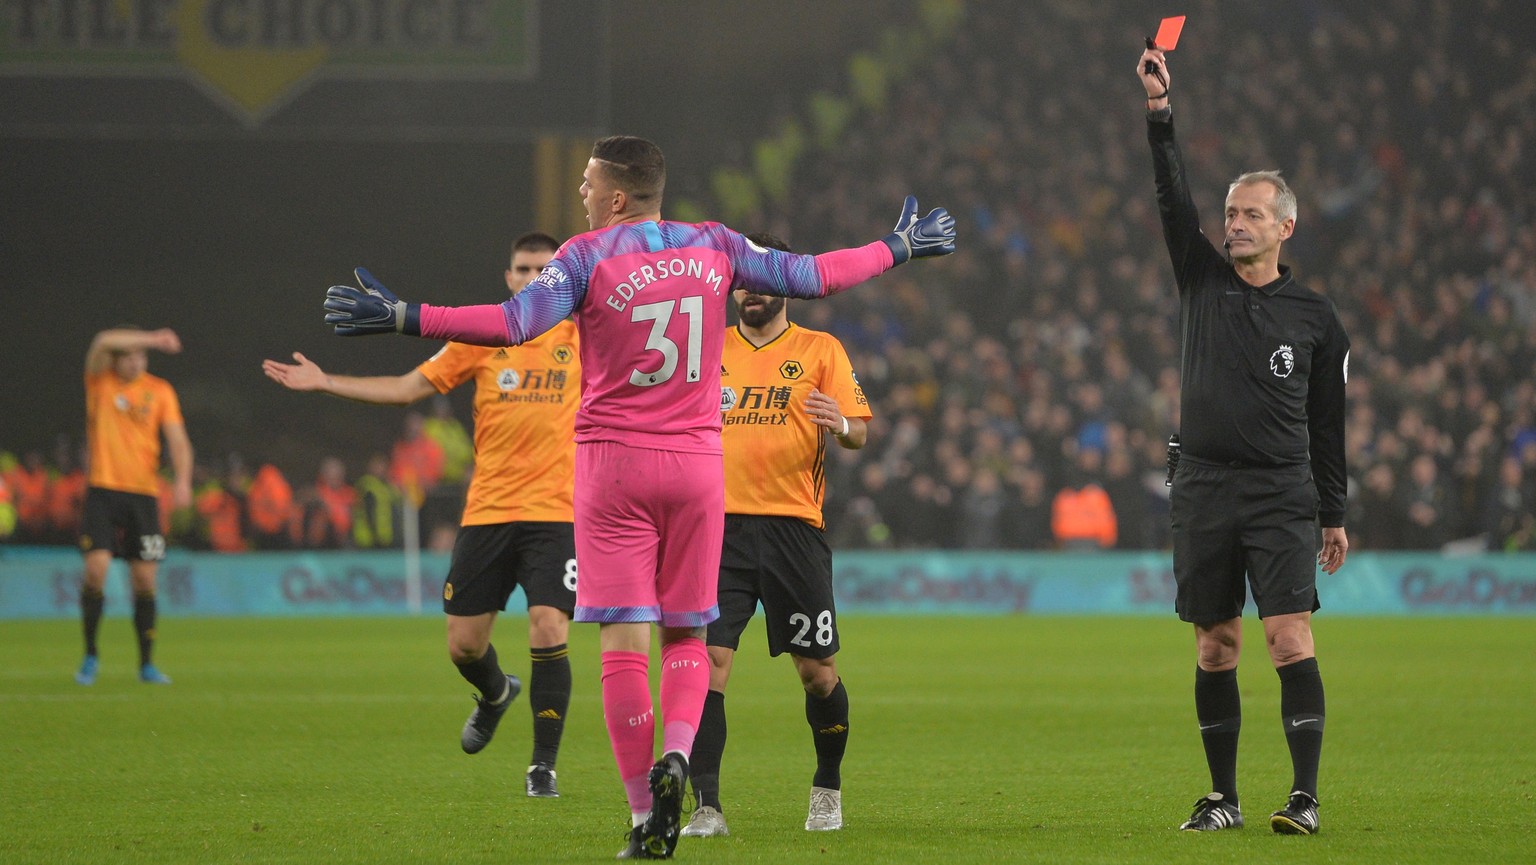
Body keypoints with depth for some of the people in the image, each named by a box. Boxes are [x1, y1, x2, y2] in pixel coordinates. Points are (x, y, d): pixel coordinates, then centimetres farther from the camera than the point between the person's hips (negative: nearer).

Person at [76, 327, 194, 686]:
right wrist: (152, 339, -21)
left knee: (145, 579, -1)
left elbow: (177, 440, -1)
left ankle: (147, 663, 11)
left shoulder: (160, 390, 6)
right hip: (103, 491, -1)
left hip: (144, 493, 2)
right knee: (96, 568, -13)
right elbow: (103, 343, -17)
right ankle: (90, 657, 2)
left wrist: (182, 479, -17)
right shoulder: (100, 382, 3)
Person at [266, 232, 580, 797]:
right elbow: (409, 387, 12)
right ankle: (496, 693, 41)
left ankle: (543, 766, -3)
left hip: (553, 513, -2)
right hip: (486, 512, 2)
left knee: (549, 632, -16)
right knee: (463, 644, 4)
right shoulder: (482, 338, 8)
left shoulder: (581, 338, 4)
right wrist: (324, 383, 9)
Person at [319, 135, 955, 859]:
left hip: (614, 460, -3)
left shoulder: (588, 256, -7)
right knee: (687, 634, 14)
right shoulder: (715, 248, 4)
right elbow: (809, 276, 10)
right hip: (698, 463, 3)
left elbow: (516, 322, -20)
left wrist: (403, 317, -21)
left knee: (623, 641, -2)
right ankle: (674, 756, -14)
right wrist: (899, 249, 25)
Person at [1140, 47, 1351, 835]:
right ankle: (1222, 796, 11)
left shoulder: (1315, 319, 6)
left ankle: (1305, 794, -15)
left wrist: (1334, 515, 9)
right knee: (1215, 645, 5)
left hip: (1281, 495, -2)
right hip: (1203, 489, 2)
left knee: (1289, 636, -13)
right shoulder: (1203, 281, 10)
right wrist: (1159, 114, -14)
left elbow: (1327, 423, 10)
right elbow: (1173, 202, -2)